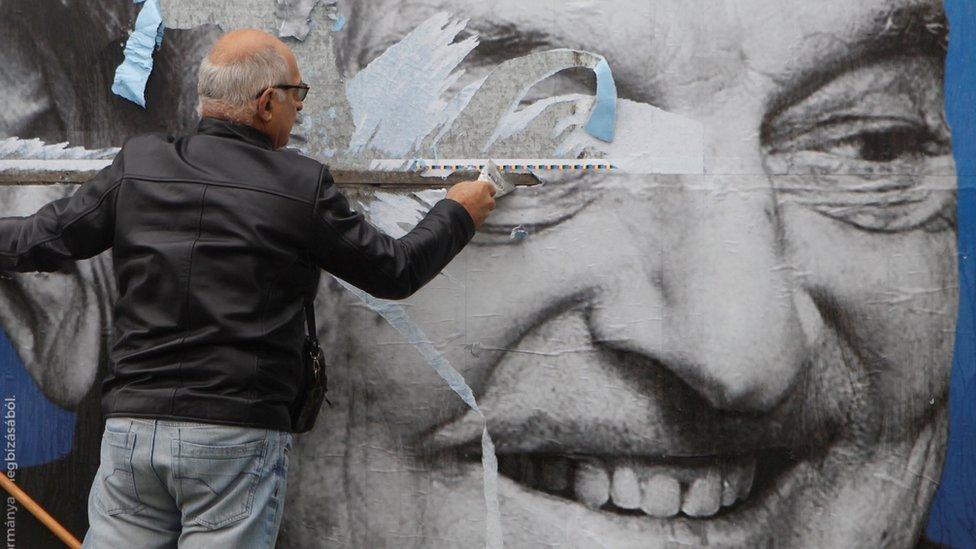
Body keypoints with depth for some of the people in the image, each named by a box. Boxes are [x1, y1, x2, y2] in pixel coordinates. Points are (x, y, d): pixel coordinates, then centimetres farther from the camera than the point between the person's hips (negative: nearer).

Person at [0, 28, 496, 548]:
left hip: (130, 424, 3)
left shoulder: (137, 166, 3)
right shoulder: (300, 186, -4)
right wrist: (456, 214, 23)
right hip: (239, 435, -3)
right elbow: (394, 272, 6)